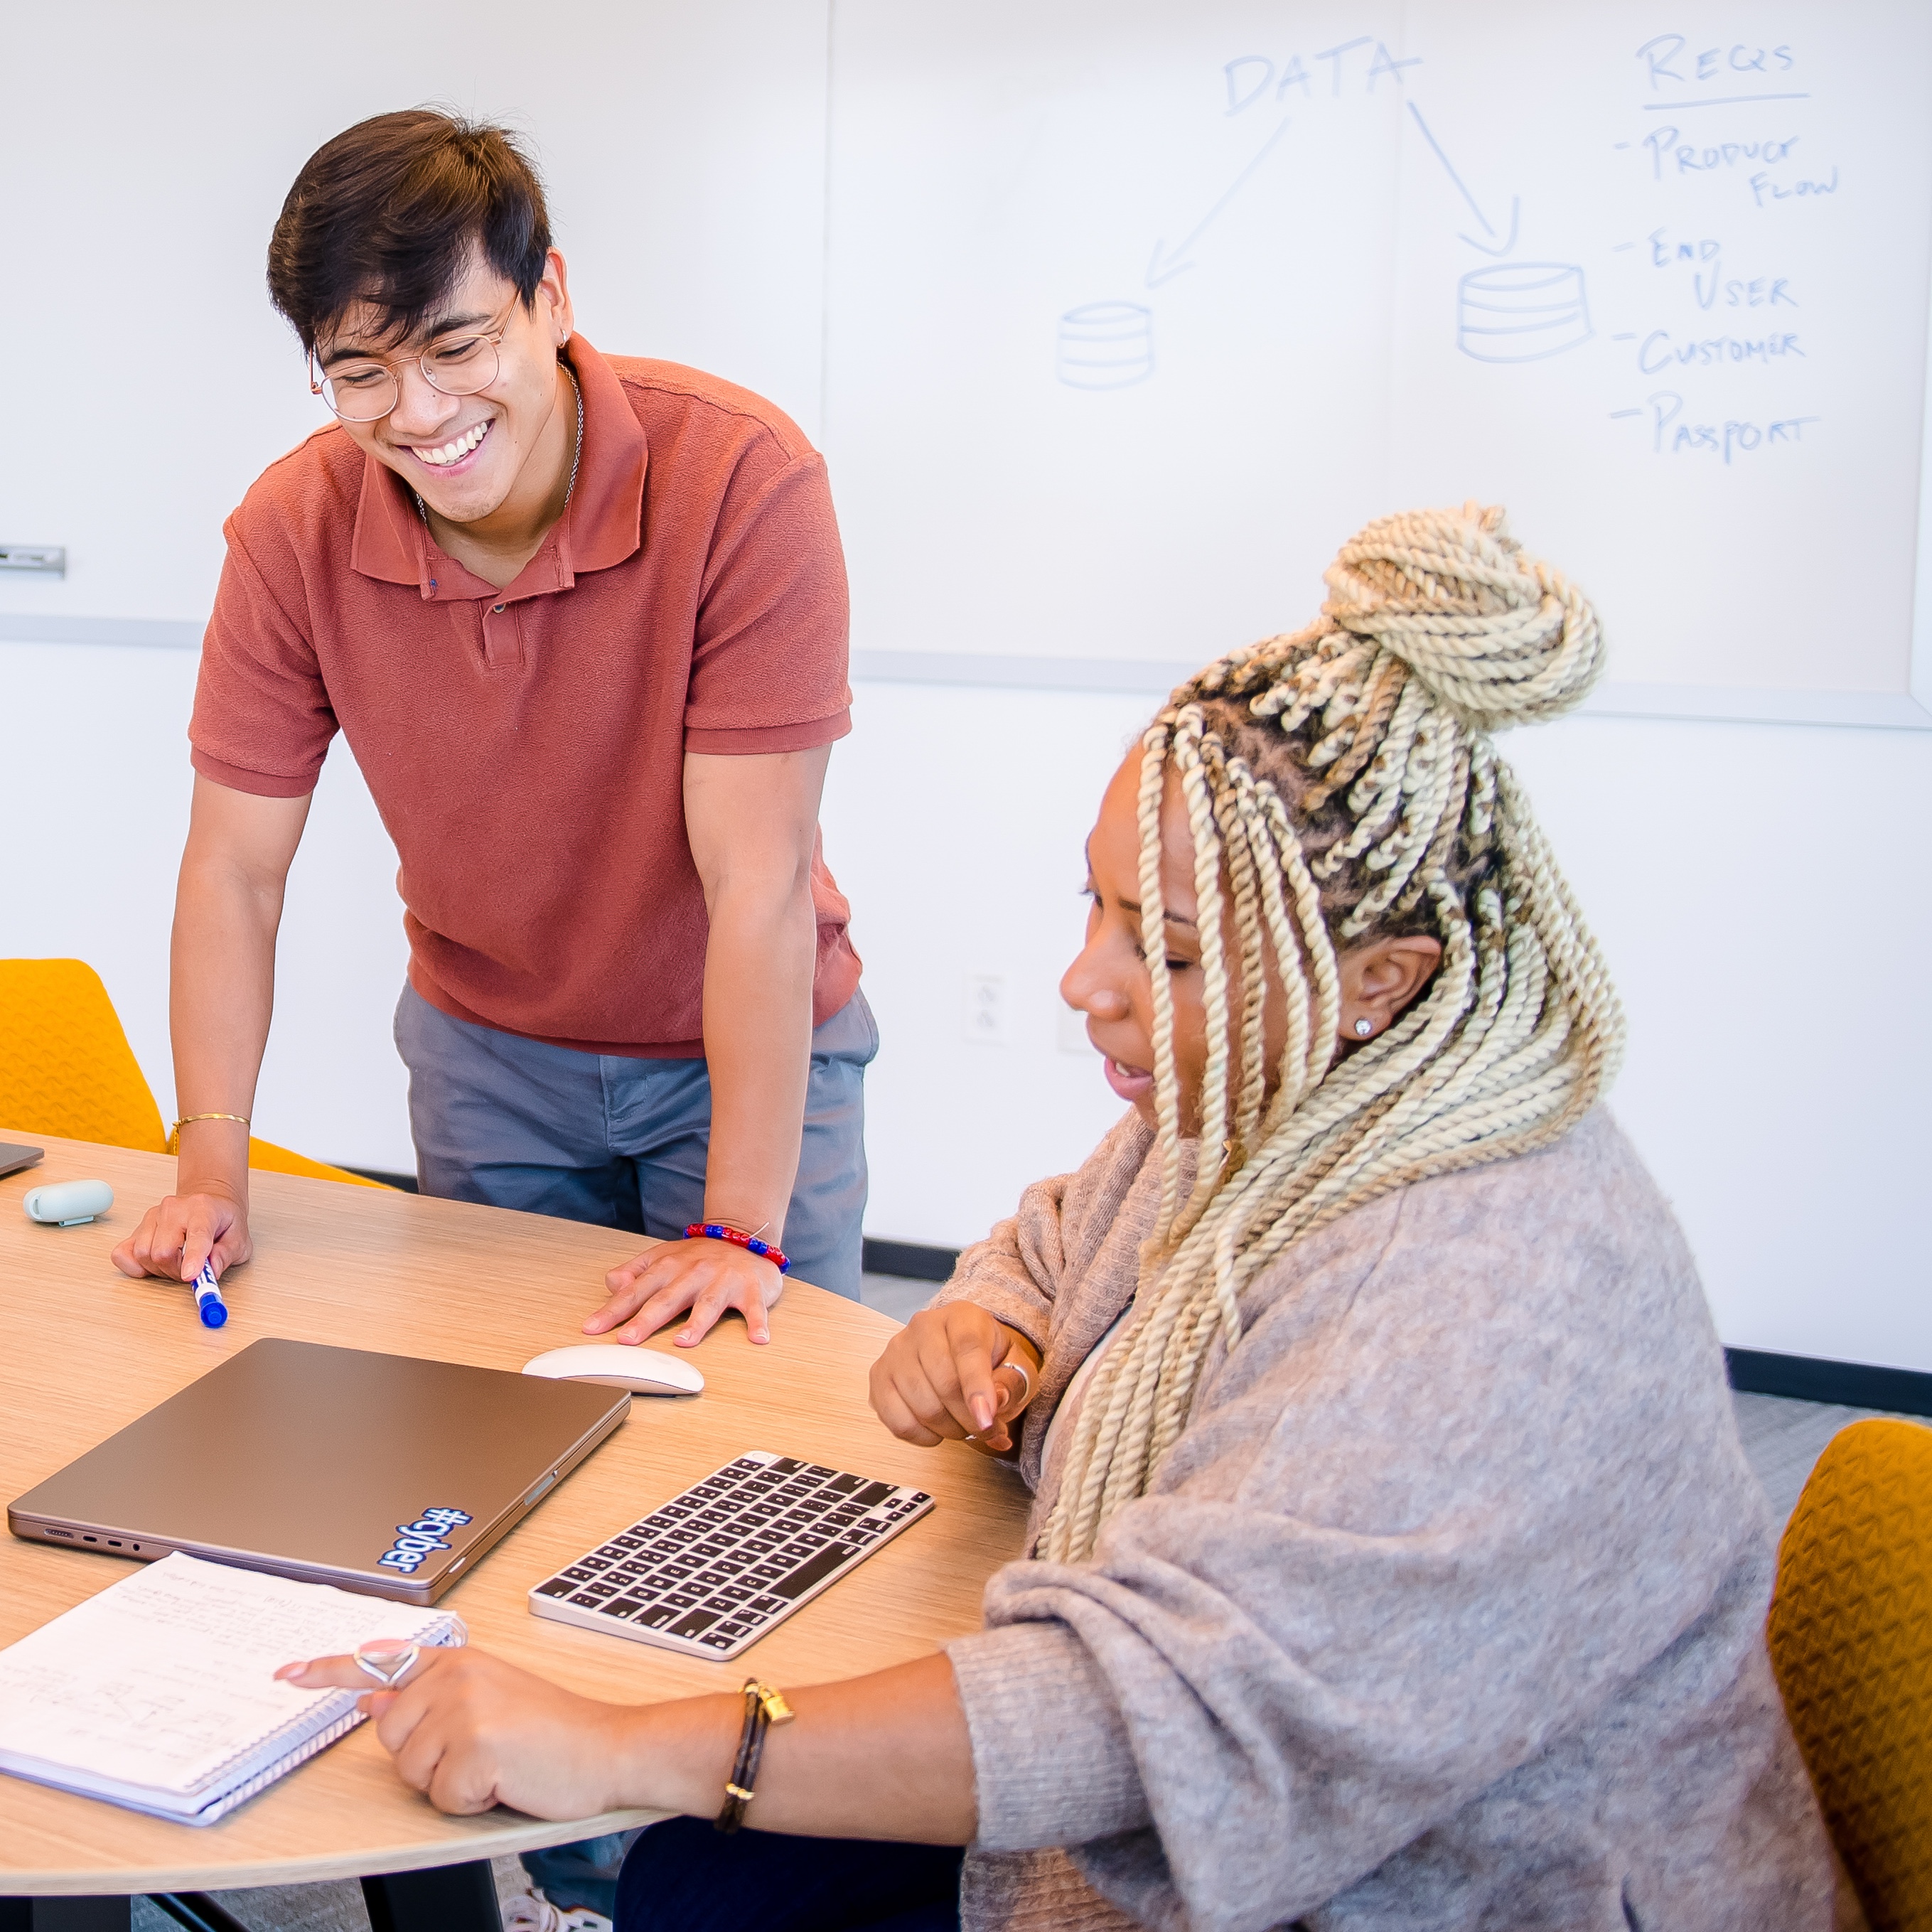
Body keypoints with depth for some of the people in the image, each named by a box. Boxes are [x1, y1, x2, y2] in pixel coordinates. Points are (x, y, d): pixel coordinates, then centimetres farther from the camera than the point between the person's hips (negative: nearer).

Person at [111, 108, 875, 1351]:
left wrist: (742, 1228, -28)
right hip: (488, 1051, 3)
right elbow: (234, 866, -8)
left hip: (749, 1047, -3)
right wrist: (212, 1173, -15)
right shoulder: (296, 530, -15)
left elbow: (758, 878, -29)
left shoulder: (743, 479, -28)